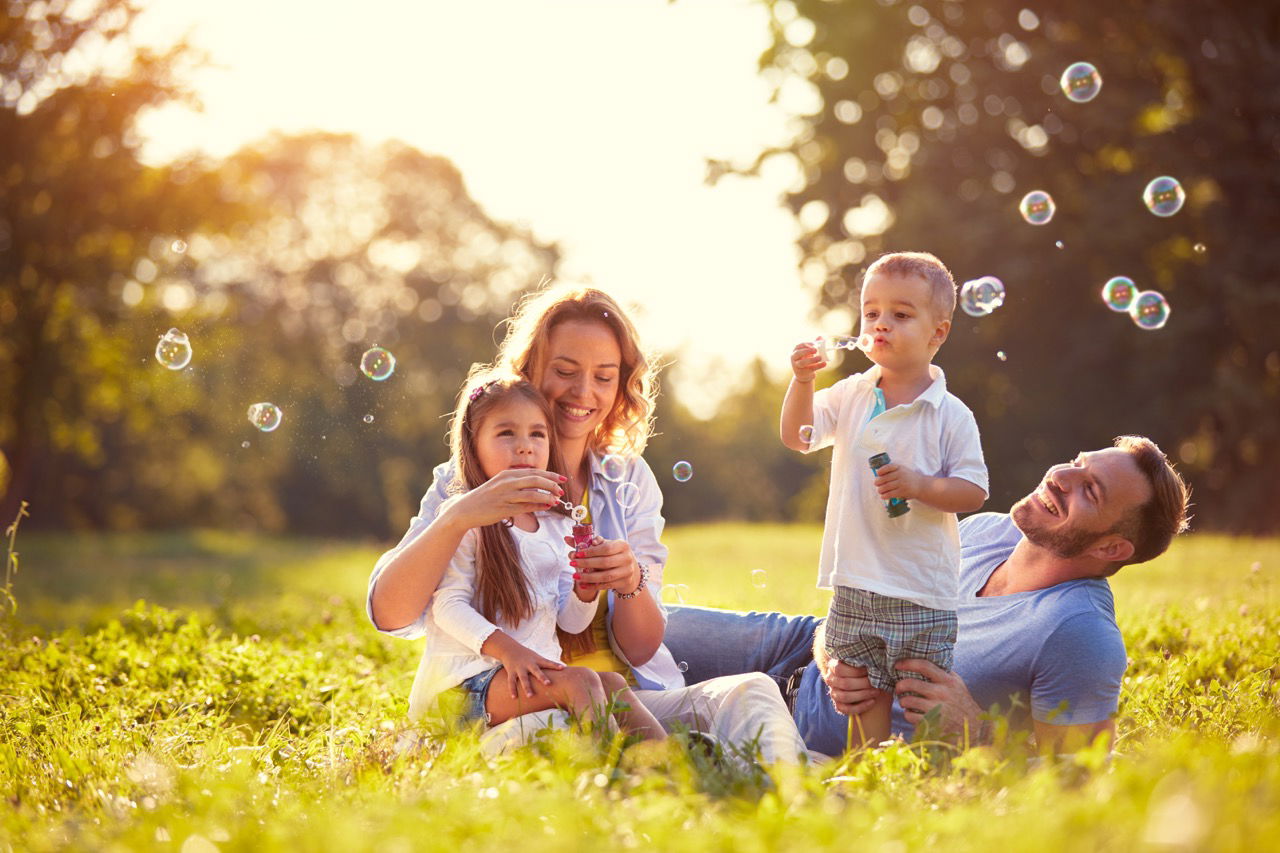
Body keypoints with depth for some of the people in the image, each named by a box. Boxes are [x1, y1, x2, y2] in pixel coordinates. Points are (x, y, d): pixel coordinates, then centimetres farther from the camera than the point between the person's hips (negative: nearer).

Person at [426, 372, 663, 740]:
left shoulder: (556, 526, 16)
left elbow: (571, 622, 16)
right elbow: (448, 605, -11)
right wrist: (506, 649, -25)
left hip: (541, 672, 6)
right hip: (476, 677, -6)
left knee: (612, 683, -23)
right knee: (581, 681, -29)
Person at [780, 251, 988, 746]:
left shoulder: (950, 415, -7)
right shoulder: (851, 396, 6)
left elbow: (974, 492, -7)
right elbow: (797, 437, 8)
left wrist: (919, 484, -23)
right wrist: (802, 382, -7)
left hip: (922, 593, -4)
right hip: (855, 584, 4)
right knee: (864, 698, 10)